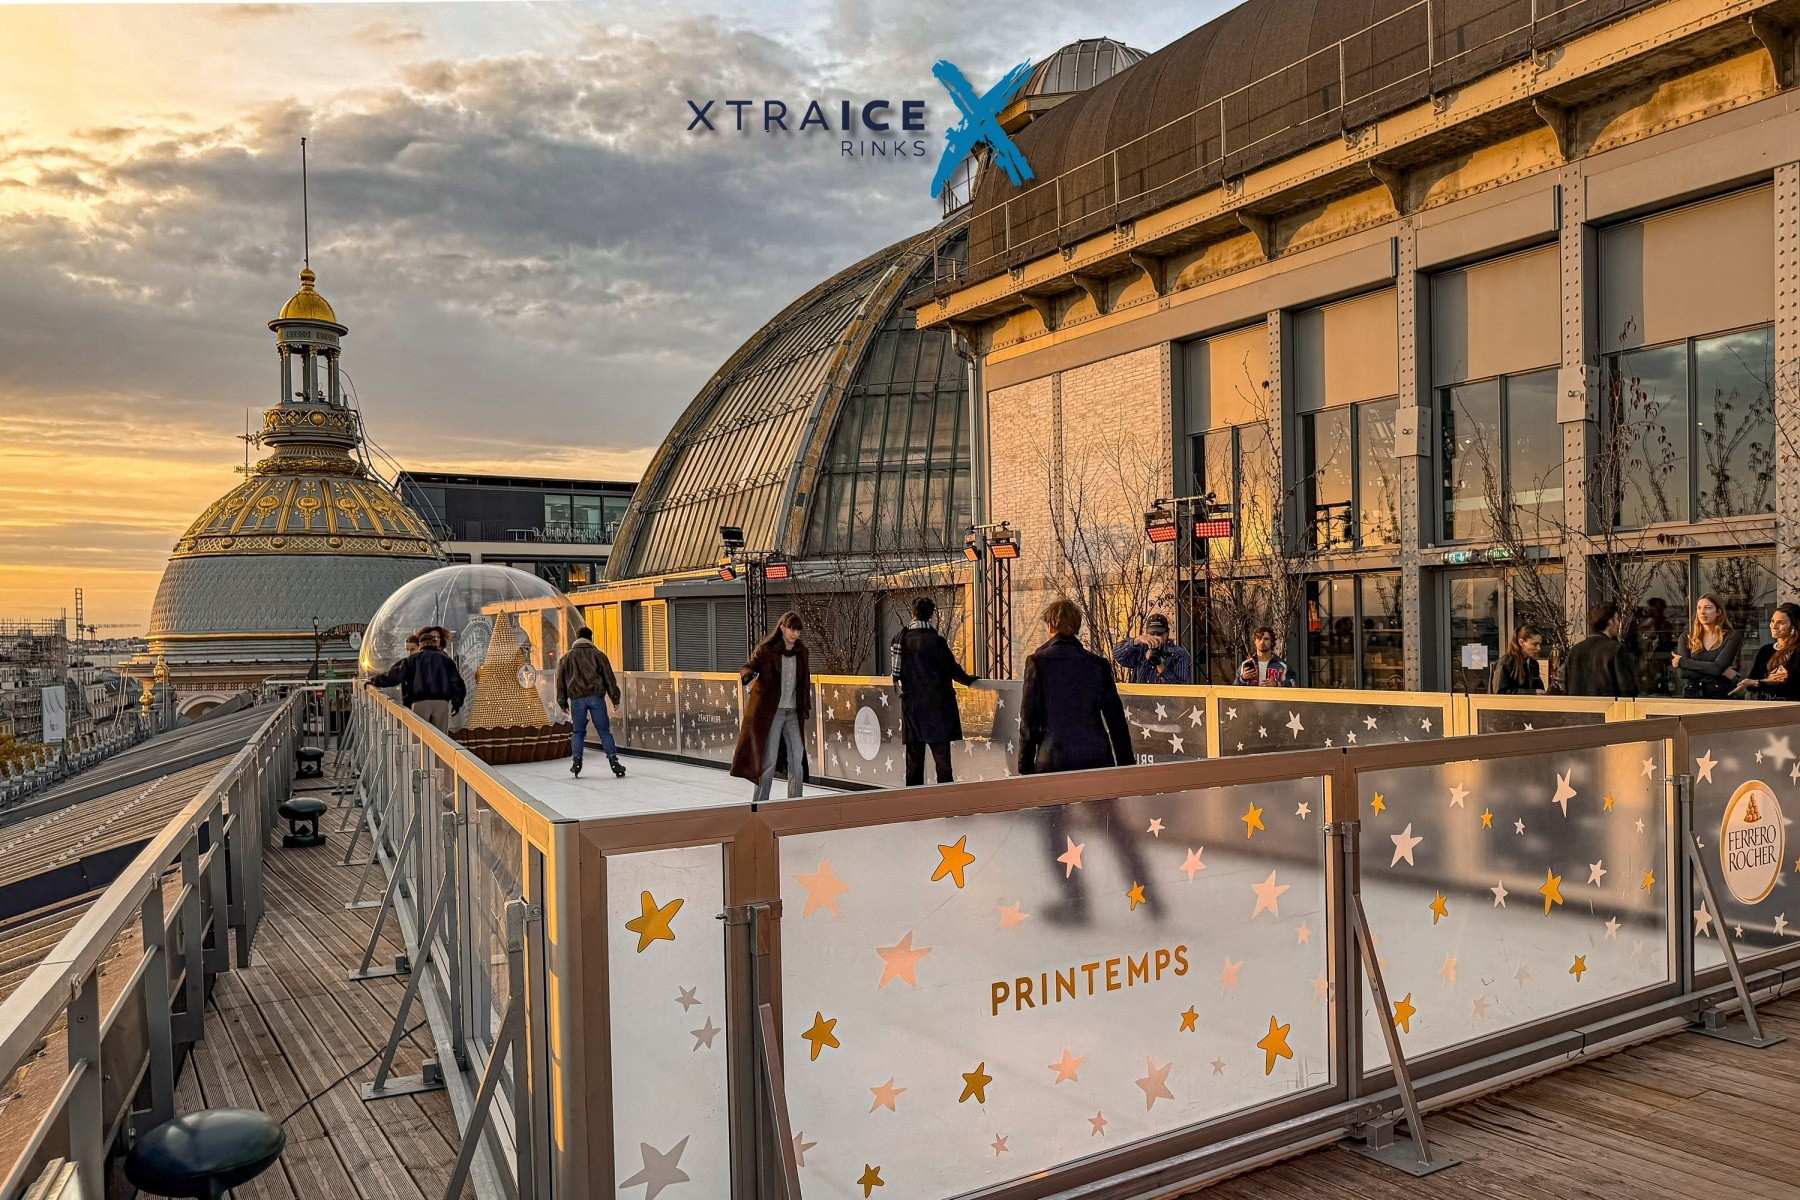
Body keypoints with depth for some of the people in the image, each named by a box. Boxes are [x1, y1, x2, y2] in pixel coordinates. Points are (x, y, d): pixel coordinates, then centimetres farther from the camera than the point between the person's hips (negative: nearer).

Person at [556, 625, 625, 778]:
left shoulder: (567, 657, 15)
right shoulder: (598, 654, 9)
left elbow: (560, 679, 13)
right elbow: (609, 676, 5)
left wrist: (562, 701, 15)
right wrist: (614, 697, 7)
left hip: (577, 698, 1)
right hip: (596, 697, -1)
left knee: (578, 731, 11)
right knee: (604, 731, 0)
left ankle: (576, 761, -2)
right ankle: (613, 761, -7)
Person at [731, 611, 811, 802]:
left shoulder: (801, 651, 9)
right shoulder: (766, 649, -5)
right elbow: (751, 665, -9)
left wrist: (806, 707, 14)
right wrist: (747, 675, -33)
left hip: (793, 713, 5)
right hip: (770, 712, -5)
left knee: (798, 758, 3)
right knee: (769, 759, -3)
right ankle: (760, 803, 9)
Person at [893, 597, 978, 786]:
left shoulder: (903, 638, 1)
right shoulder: (935, 639, -13)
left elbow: (897, 673, 7)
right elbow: (951, 667, -6)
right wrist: (968, 679, 12)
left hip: (911, 704, 4)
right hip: (937, 703, -4)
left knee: (913, 758, 11)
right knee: (941, 757, 0)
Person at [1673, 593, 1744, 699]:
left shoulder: (1732, 636, 5)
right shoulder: (1687, 638, 11)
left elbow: (1717, 667, -9)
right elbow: (1681, 672, -2)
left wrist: (1682, 661, -2)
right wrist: (1722, 672, -8)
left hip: (1720, 695, -1)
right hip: (1692, 695, 1)